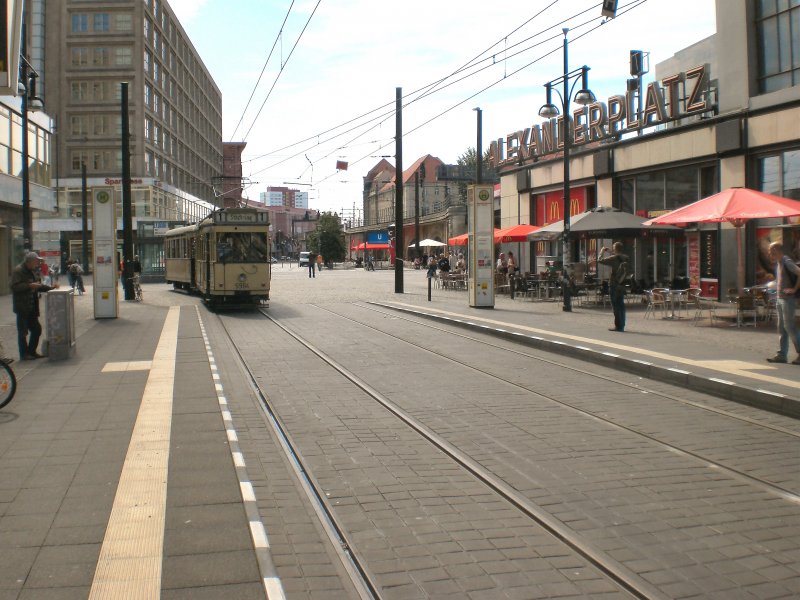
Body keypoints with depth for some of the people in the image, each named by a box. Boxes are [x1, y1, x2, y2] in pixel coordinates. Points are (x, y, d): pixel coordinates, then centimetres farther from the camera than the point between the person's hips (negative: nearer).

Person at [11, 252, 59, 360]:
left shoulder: (33, 271, 15)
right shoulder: (18, 270, -12)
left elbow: (39, 285, 22)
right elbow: (14, 287, -21)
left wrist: (51, 287, 8)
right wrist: (29, 286, -24)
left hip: (32, 307, 9)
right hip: (22, 307, -9)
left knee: (36, 329, 11)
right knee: (23, 331, 0)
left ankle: (31, 351, 23)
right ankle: (24, 354, 9)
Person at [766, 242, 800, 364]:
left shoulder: (787, 262, -14)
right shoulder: (778, 263, 15)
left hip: (788, 299, -9)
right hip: (780, 298, 9)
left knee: (789, 326, -8)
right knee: (782, 327, 9)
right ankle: (782, 355, 11)